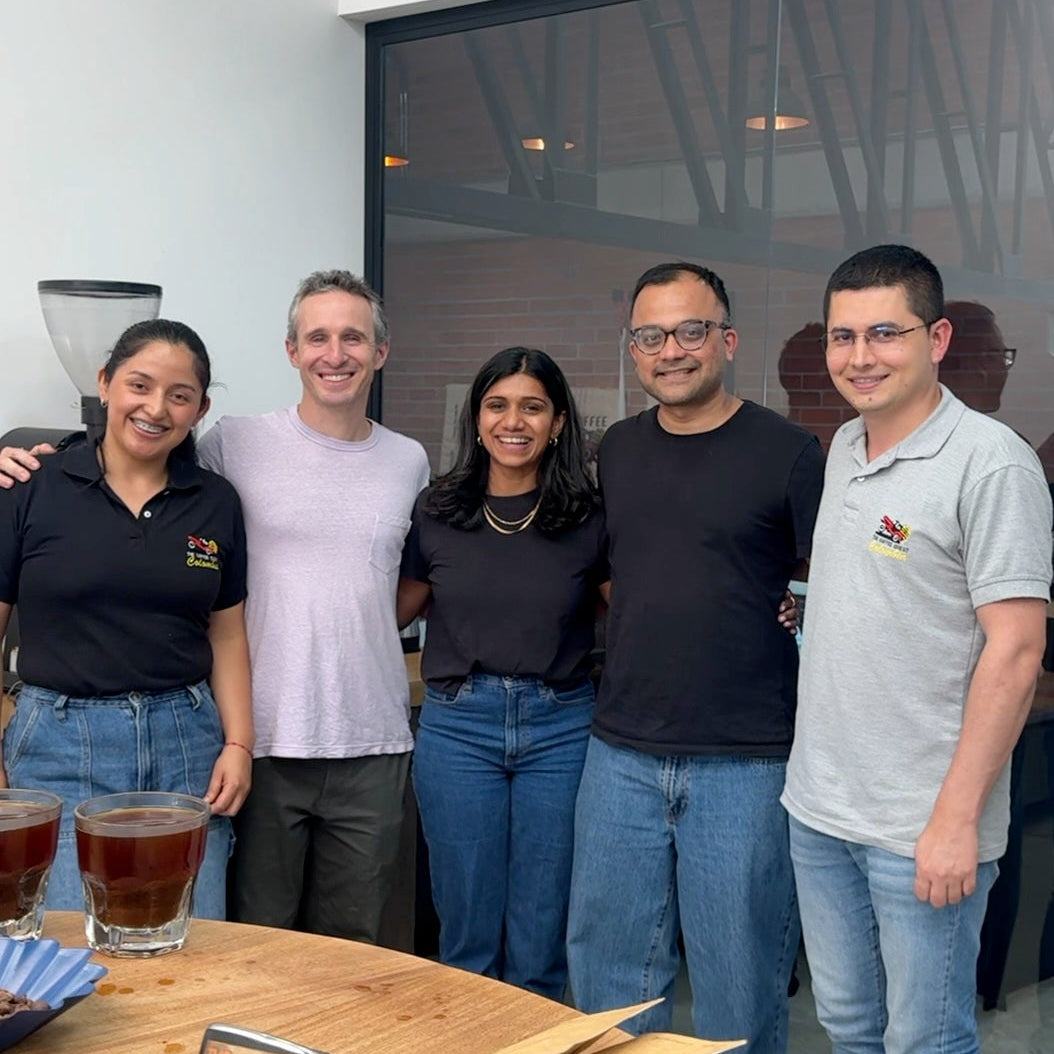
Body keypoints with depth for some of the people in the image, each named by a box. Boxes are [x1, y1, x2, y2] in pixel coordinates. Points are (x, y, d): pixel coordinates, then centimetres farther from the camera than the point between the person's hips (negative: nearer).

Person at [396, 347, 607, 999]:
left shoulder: (589, 518, -2)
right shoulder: (437, 512, 2)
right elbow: (397, 609, 15)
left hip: (559, 727, -1)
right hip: (459, 724, 1)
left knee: (541, 944, 7)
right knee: (468, 937, 8)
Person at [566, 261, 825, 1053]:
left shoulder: (787, 452, -6)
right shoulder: (618, 450, 9)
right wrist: (629, 673, 11)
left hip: (745, 763, -4)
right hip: (622, 756, 5)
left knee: (739, 985, 8)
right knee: (608, 976, 14)